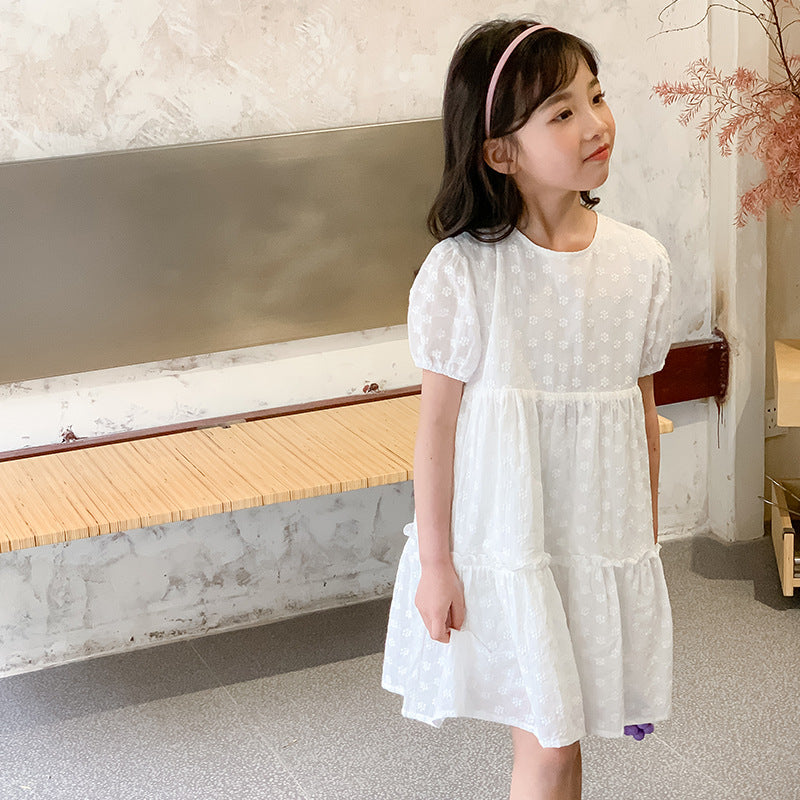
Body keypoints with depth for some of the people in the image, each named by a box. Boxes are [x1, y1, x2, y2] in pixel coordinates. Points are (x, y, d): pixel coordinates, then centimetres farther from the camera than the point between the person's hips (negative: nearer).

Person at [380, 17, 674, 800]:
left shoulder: (642, 262, -3)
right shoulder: (463, 272, -15)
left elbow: (642, 409, 6)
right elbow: (438, 420, -9)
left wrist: (647, 541, 11)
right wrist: (435, 561, -6)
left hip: (603, 542, 3)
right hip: (505, 544, -3)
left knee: (556, 732, 14)